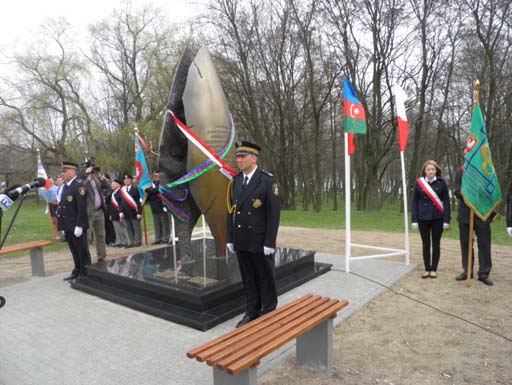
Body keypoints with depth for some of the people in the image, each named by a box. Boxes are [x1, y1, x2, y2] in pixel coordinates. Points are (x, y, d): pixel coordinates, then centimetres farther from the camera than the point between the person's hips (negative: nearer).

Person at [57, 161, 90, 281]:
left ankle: (85, 274, 11)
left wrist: (79, 226, -21)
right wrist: (62, 224, 15)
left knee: (82, 251, 1)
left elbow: (82, 207, -18)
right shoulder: (65, 186, 14)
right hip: (67, 226, 8)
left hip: (77, 226, -8)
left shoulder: (79, 185, -13)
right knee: (74, 251, 16)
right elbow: (63, 205, 17)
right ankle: (77, 271, 26)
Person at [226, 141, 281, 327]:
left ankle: (269, 313, 23)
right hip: (241, 241, 5)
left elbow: (274, 213, -13)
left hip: (260, 242, -5)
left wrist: (269, 242, -16)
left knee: (266, 278, 9)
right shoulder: (235, 181, 6)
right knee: (248, 278, 14)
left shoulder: (268, 181, -11)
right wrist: (230, 239, 6)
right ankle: (252, 312, 28)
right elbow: (231, 211, 9)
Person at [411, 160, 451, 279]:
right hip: (423, 218, 1)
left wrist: (446, 220, -7)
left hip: (437, 218, -1)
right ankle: (427, 269, 18)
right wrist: (414, 220, -3)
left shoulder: (441, 182, -2)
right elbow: (414, 202, 2)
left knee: (436, 244, 7)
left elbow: (446, 201, -1)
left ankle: (434, 269, 18)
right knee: (426, 244, 8)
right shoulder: (418, 182, 0)